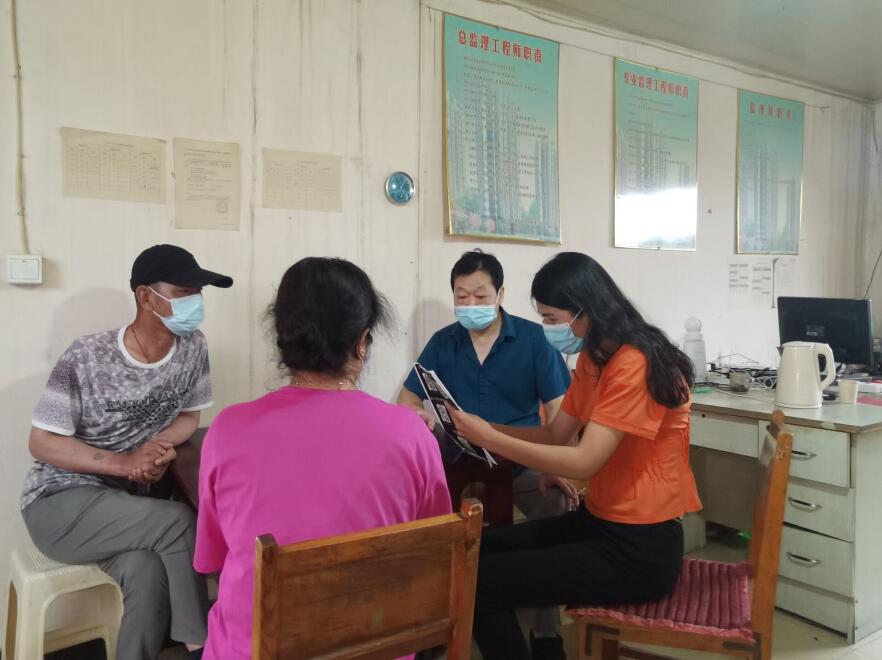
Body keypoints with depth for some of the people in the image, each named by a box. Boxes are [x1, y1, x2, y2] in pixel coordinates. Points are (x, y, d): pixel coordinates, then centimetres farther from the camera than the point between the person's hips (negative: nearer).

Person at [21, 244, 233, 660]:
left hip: (123, 502, 4)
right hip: (58, 503, -4)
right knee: (178, 521, -28)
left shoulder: (193, 349, -6)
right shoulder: (86, 359, -18)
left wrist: (157, 447, -15)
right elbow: (41, 443, -11)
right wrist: (124, 462, -23)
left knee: (148, 572, -28)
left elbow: (189, 416, 7)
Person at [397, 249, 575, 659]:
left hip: (522, 460, -2)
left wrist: (553, 468, -21)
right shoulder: (442, 342, 6)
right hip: (458, 459, 2)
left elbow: (558, 409, -4)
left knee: (558, 507, -31)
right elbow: (408, 402, 9)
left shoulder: (533, 338, -1)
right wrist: (416, 419, -17)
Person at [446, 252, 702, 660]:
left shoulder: (635, 365, -21)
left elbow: (583, 462, -26)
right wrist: (480, 428, -6)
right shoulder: (592, 358, 9)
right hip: (600, 522, 9)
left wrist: (489, 439, -24)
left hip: (639, 549, -9)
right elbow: (555, 435, 7)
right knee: (484, 550, 9)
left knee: (483, 581, -14)